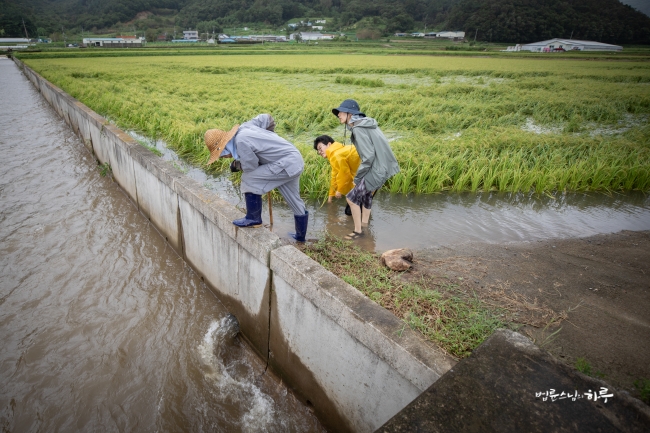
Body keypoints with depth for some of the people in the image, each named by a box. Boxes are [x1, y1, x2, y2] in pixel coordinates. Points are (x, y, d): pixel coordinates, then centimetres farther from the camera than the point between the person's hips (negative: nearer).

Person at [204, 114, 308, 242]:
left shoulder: (240, 141, -18)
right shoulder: (244, 127, 7)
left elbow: (250, 166, -11)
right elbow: (266, 118, 18)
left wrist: (236, 165, 8)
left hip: (287, 164, -10)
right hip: (296, 161, 10)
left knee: (248, 179, -7)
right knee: (295, 201, 20)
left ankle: (254, 219, 6)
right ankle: (300, 236, 35)